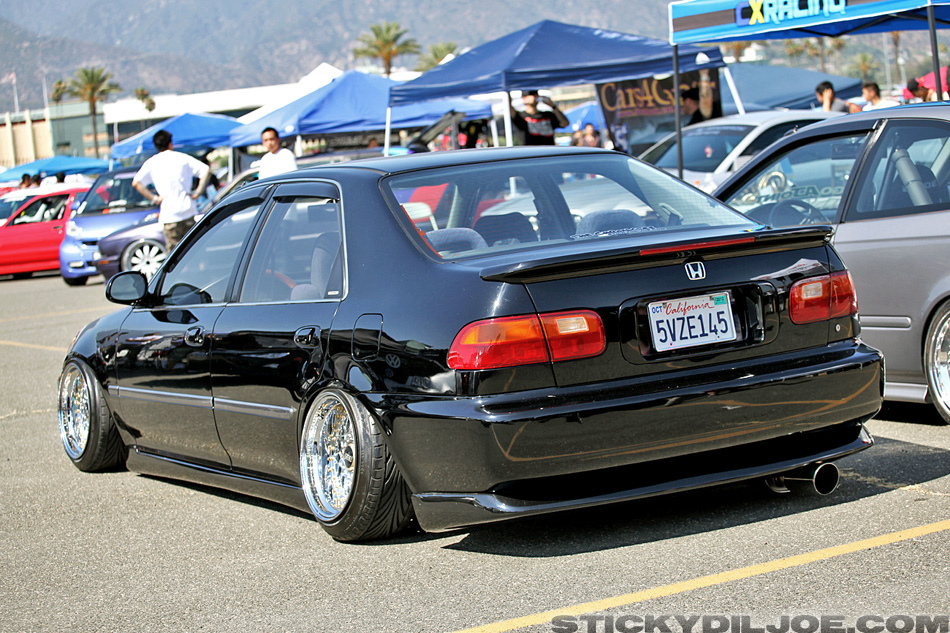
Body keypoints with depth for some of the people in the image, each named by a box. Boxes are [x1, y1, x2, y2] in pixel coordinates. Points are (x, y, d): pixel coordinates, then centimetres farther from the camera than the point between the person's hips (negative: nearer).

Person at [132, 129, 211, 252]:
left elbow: (136, 183, -6)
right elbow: (206, 171, -2)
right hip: (188, 211, 1)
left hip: (168, 214, -1)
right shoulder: (183, 158, 6)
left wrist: (154, 198, -2)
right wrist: (197, 193, 0)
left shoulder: (151, 163, 5)